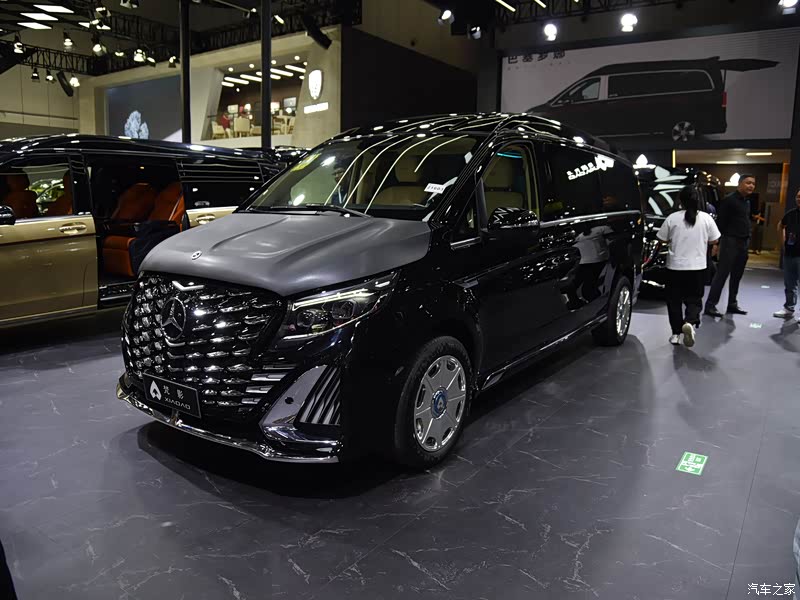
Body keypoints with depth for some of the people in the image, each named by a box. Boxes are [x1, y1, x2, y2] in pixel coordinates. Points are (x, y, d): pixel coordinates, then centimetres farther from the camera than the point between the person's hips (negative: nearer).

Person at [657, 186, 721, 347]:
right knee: (694, 299, 10)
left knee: (674, 300, 11)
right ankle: (690, 322, -16)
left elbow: (662, 239, 0)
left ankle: (676, 333, 12)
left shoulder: (672, 218, -7)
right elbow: (714, 240, 4)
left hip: (675, 266, -1)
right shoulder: (706, 218, -3)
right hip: (697, 267, 1)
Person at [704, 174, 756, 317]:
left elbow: (746, 221, 20)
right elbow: (720, 221, -12)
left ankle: (732, 304, 20)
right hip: (730, 242, -8)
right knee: (722, 274, -9)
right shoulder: (729, 199, -10)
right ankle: (710, 305, -6)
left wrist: (747, 238, 10)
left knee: (737, 276, 11)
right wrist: (718, 240, -13)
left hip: (743, 243, 8)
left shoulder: (747, 202, 16)